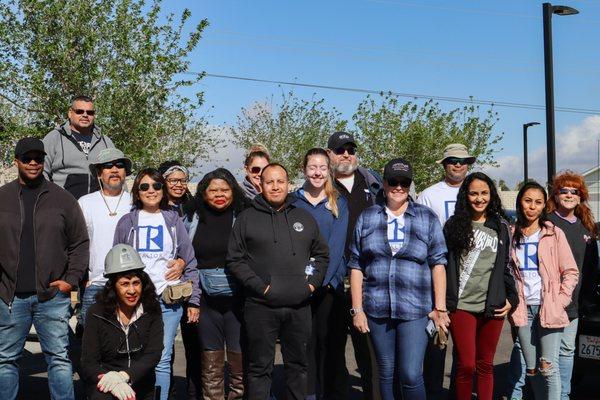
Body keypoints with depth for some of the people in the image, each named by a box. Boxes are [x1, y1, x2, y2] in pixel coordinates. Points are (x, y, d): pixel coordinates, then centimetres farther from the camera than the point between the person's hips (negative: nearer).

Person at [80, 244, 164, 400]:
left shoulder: (151, 311, 1)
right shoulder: (97, 313, -3)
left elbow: (153, 354, -6)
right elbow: (88, 364, -6)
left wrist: (123, 375, -23)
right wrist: (114, 384, -25)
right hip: (103, 384, -3)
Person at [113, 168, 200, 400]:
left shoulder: (174, 221, 10)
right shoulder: (126, 222, 10)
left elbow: (190, 261, 10)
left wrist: (194, 301, 4)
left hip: (169, 299, 0)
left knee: (162, 361, -2)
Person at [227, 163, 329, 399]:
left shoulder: (305, 218, 13)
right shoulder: (247, 218, 2)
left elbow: (321, 254, 20)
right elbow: (235, 259, -1)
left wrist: (313, 282, 4)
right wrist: (260, 287, -11)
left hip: (299, 307, 3)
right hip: (261, 306, -3)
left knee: (298, 364, 13)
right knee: (260, 367, 4)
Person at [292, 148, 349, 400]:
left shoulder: (338, 203, 7)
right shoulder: (293, 201, 7)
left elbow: (337, 243, -3)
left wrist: (323, 278, -15)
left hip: (330, 282, 0)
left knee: (325, 339, 3)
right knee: (306, 339, -2)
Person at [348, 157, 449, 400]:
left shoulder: (427, 219, 5)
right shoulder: (367, 218, 8)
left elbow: (438, 264, 2)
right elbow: (356, 266, 6)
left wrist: (440, 308, -3)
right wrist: (357, 309, 1)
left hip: (415, 309, -2)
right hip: (377, 309, 2)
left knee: (411, 375, -7)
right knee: (386, 373, 10)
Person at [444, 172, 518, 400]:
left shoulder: (501, 227, 10)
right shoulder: (453, 225, 3)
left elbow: (506, 265, 15)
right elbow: (442, 264, 4)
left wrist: (511, 298, 6)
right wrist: (442, 302, -1)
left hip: (492, 307, 2)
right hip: (461, 306, -2)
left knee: (486, 365, 10)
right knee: (466, 366, -4)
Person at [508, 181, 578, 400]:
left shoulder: (554, 234, 0)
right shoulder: (512, 234, 8)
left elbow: (571, 272, 0)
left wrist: (560, 302, -8)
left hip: (548, 309, -3)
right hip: (523, 309, 3)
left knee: (548, 368, -6)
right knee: (531, 369, 8)